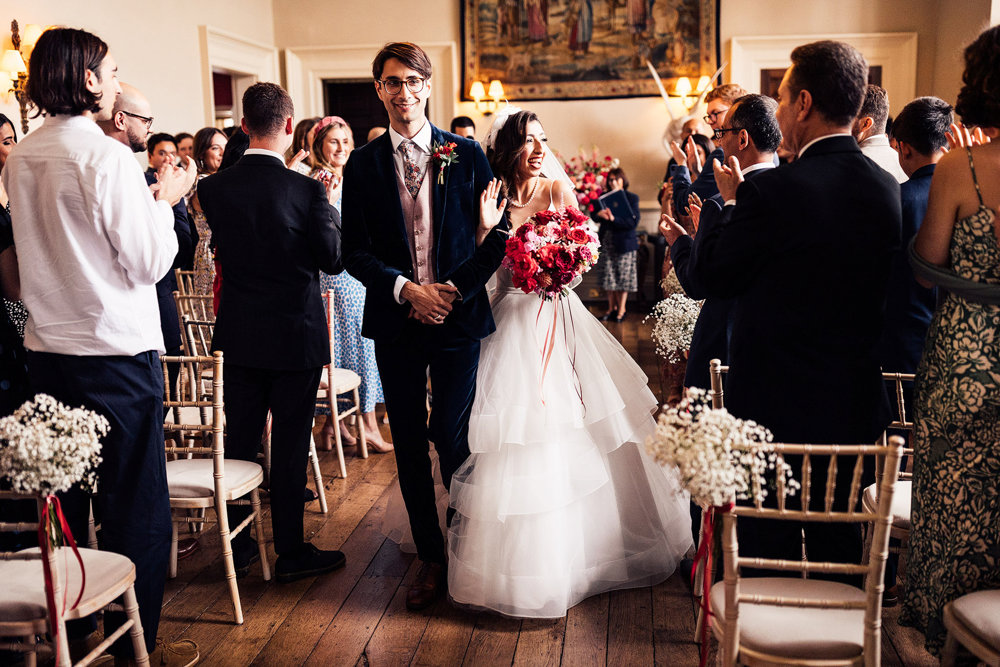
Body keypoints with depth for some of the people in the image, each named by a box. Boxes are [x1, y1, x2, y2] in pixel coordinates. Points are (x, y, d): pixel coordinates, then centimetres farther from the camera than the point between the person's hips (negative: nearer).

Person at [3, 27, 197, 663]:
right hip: (117, 349, -7)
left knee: (63, 499, 17)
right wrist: (166, 198, 2)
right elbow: (150, 262, -13)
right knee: (137, 507, 3)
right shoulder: (106, 155, -14)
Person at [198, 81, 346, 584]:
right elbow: (333, 260, -9)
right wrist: (330, 209, 4)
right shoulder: (307, 190, -16)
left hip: (238, 335, 4)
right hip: (295, 334, -3)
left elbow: (220, 248, 8)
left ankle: (236, 546, 28)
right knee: (290, 444, 7)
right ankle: (290, 552, 18)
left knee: (239, 440, 15)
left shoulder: (212, 188, -5)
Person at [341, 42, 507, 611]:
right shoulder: (363, 165, 5)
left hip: (458, 315, -1)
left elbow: (498, 233, 1)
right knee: (410, 445, 8)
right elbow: (356, 251, 2)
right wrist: (406, 289, -13)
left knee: (453, 437, 2)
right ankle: (432, 558, 25)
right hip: (396, 321, 2)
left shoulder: (467, 154, 2)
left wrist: (455, 288, -10)